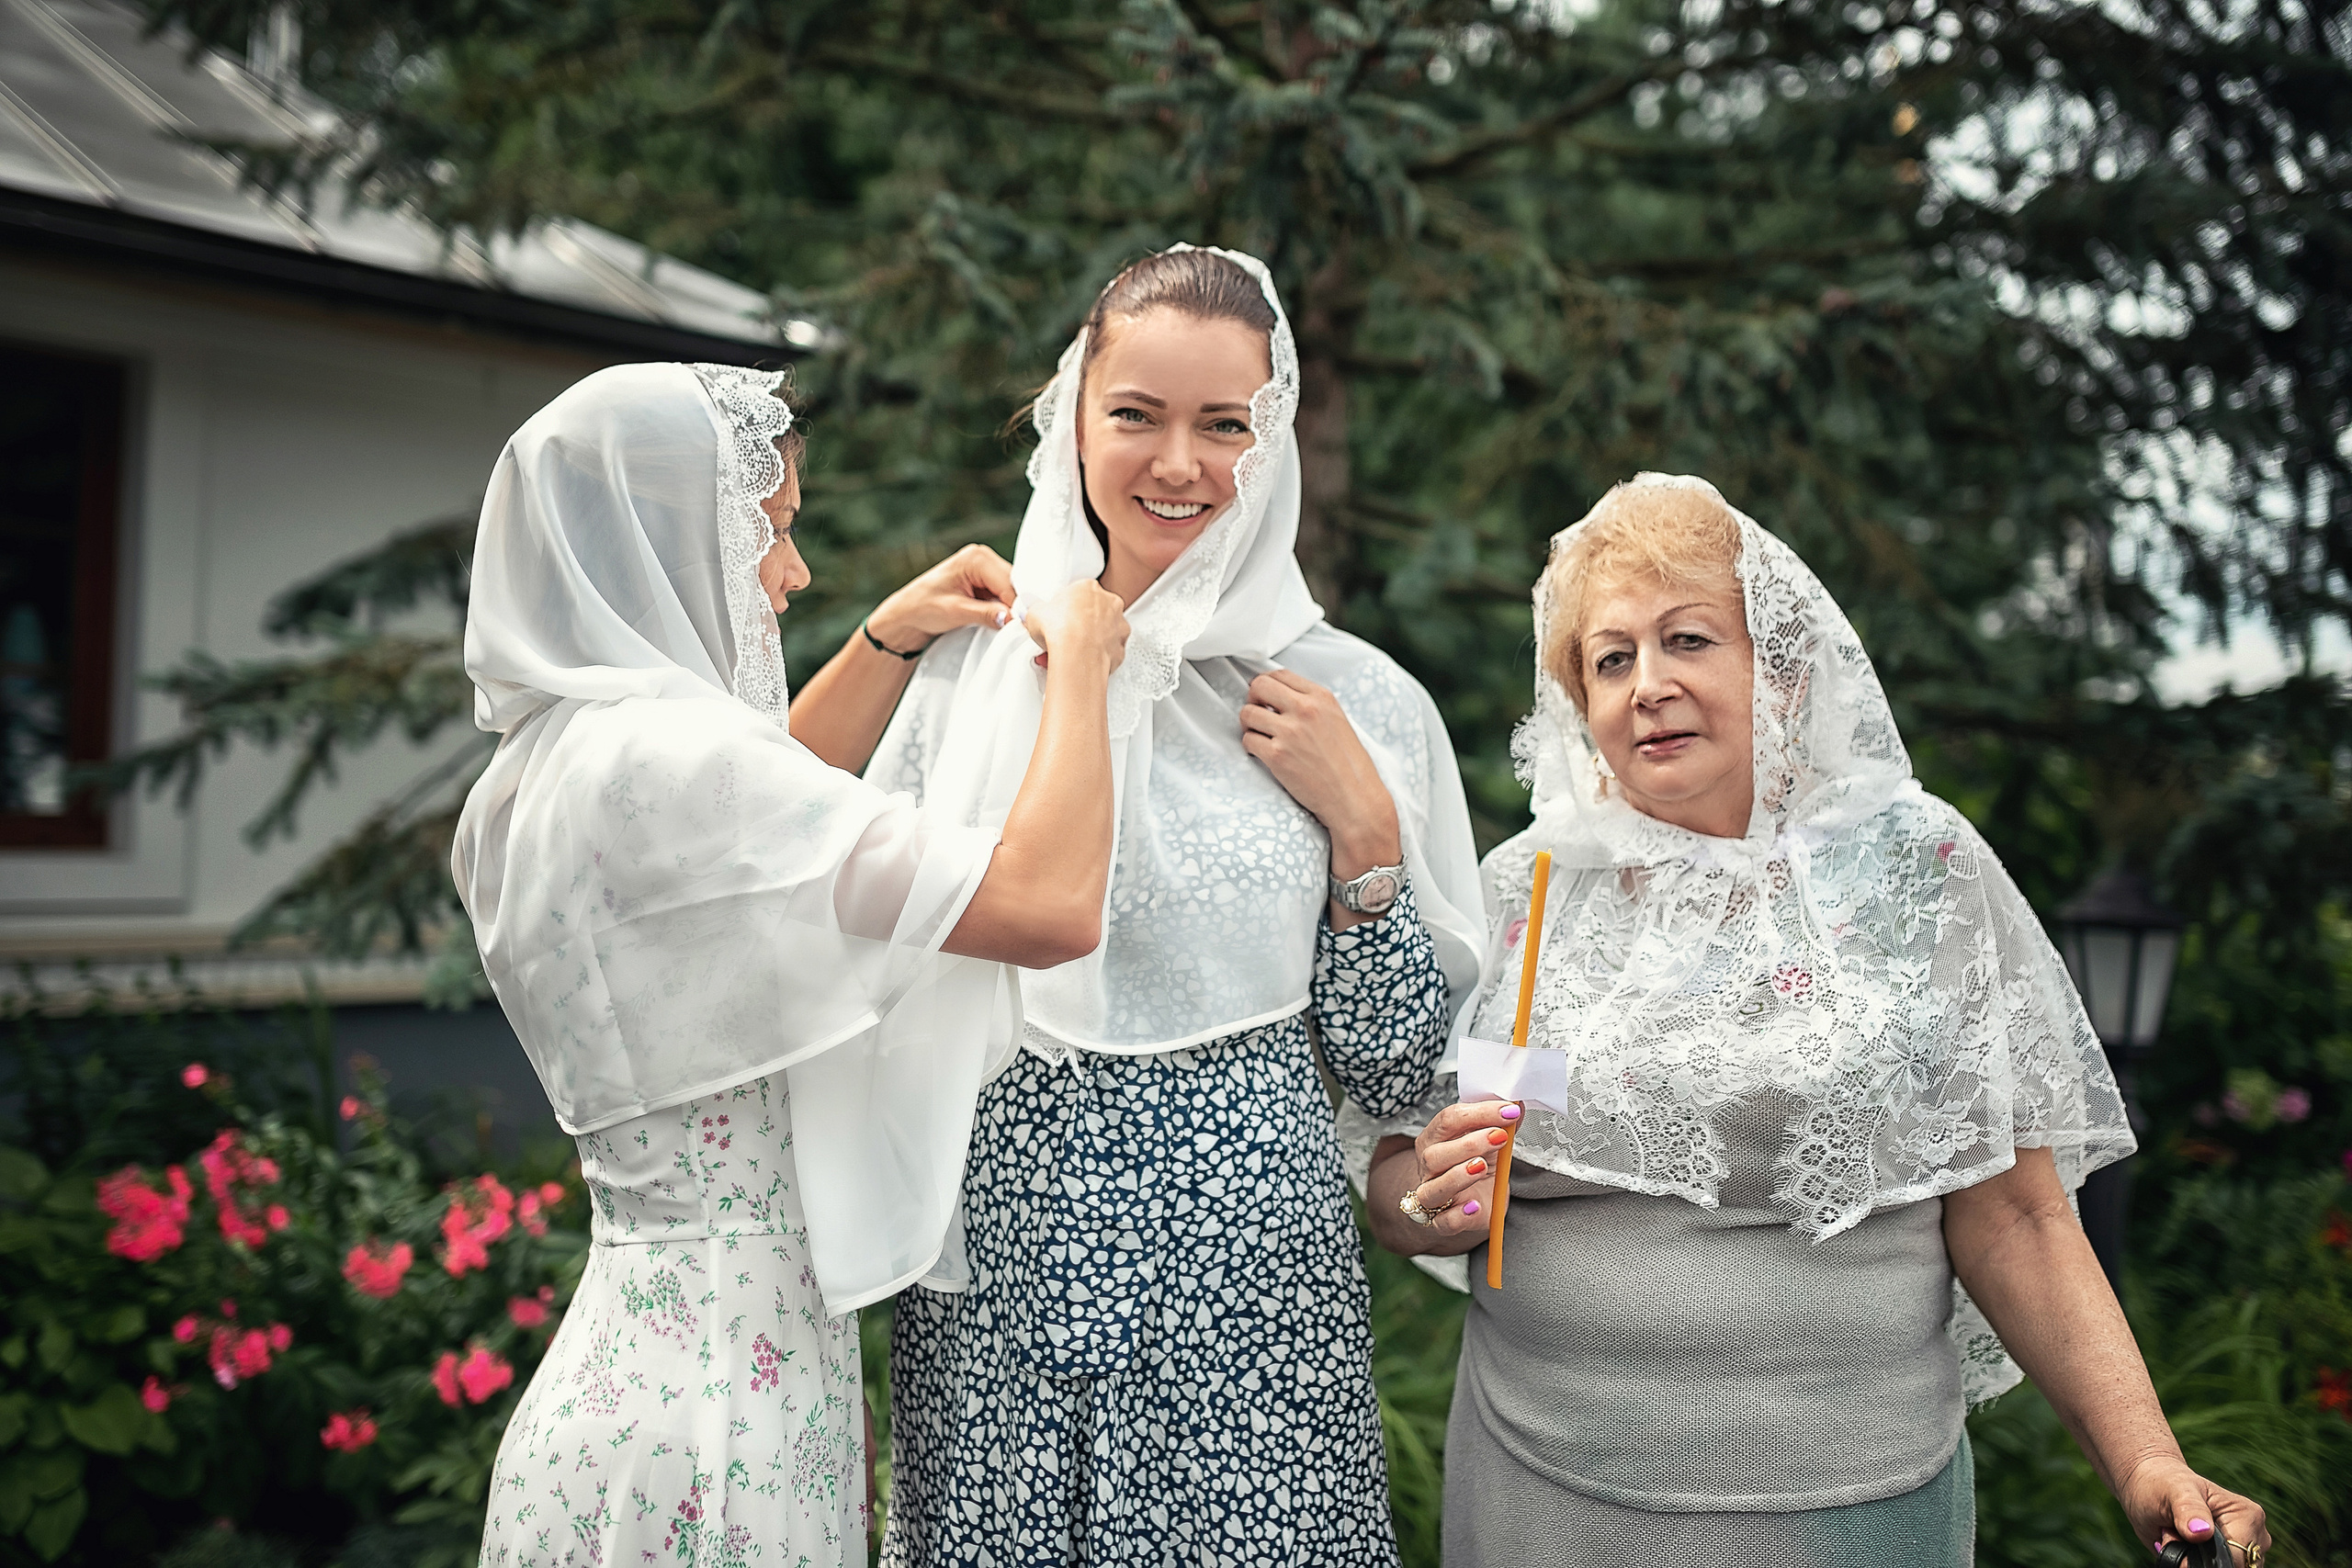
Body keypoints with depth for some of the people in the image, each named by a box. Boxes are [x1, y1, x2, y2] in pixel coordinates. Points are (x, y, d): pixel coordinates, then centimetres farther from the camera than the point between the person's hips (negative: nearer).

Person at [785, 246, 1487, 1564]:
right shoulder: (973, 659, 2)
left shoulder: (1357, 701, -1)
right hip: (993, 1270, 1)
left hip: (1242, 1289, -1)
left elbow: (1395, 1069, 1)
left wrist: (1360, 824, -10)